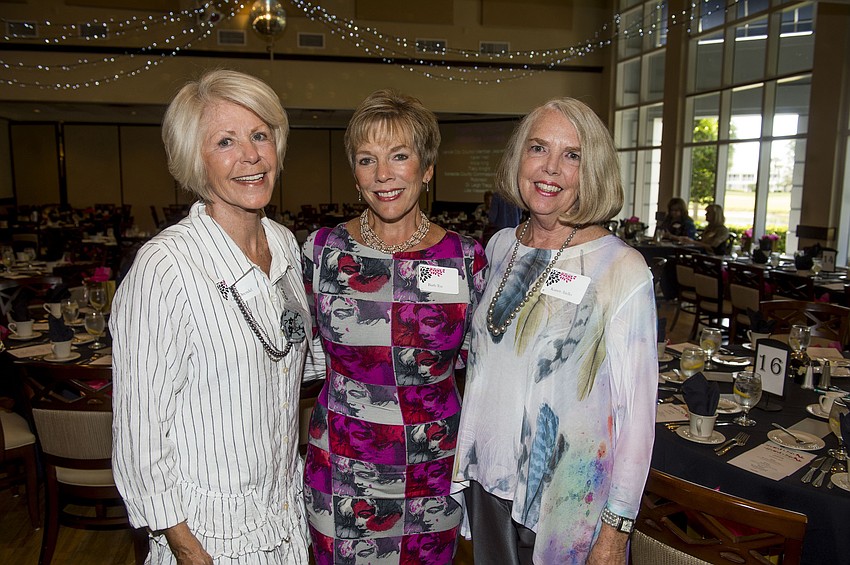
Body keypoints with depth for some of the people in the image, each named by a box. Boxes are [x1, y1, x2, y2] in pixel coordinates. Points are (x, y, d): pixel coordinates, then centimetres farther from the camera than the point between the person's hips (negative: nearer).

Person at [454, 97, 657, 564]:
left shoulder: (623, 271, -16)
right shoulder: (500, 248, 0)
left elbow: (636, 409, -14)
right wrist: (465, 458, 11)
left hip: (567, 503, -4)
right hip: (487, 480, 5)